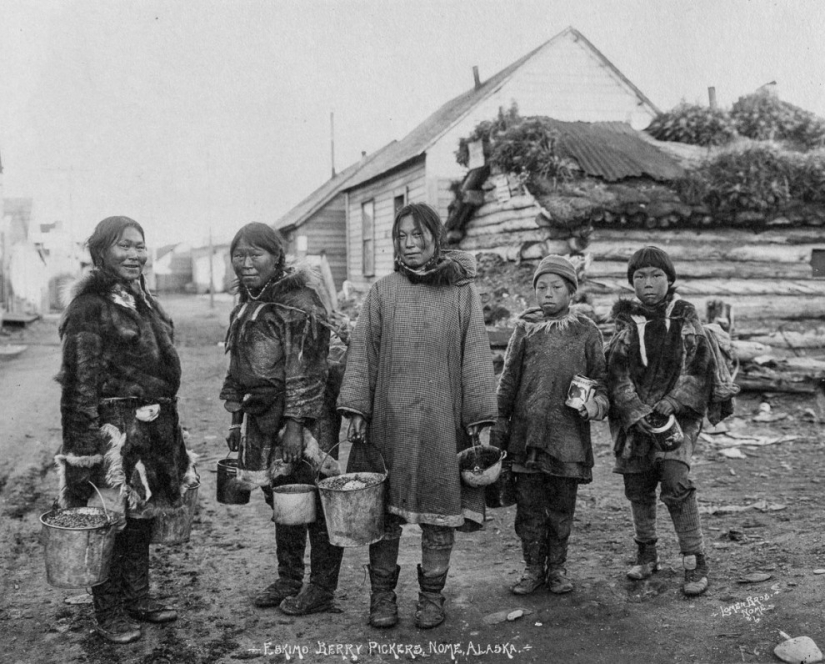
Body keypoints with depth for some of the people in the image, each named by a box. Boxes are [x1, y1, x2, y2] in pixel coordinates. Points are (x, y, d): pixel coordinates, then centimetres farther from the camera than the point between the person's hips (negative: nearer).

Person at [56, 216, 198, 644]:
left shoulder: (143, 301, 14)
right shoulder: (89, 307, -11)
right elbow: (80, 384, -15)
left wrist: (167, 428, 22)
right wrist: (85, 445, -19)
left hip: (153, 427, 8)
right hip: (113, 427, -8)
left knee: (142, 516, 16)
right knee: (111, 520, 1)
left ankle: (137, 597, 31)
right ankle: (109, 613, 14)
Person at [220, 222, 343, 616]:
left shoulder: (298, 304, -13)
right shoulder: (246, 305, 13)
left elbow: (305, 371, -17)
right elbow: (239, 368, 19)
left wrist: (295, 424, -20)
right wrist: (237, 418, 16)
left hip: (303, 419, -8)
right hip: (262, 419, 8)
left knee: (314, 503, 0)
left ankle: (322, 589, 11)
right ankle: (288, 580, 28)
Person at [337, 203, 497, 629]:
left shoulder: (462, 293, 3)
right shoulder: (382, 292, 6)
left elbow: (475, 356, 1)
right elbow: (362, 351, 4)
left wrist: (479, 416, -5)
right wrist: (356, 409, -5)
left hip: (442, 421, 0)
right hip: (389, 418, 1)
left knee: (440, 511, 6)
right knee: (384, 511, 6)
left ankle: (432, 595, 21)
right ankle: (382, 595, 19)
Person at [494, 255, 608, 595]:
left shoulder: (587, 332, 4)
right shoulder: (525, 329, 6)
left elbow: (600, 378, 9)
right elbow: (508, 379, 9)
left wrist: (596, 403, -12)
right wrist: (499, 422, 5)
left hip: (568, 436, -1)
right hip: (526, 433, 1)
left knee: (562, 508, 9)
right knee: (529, 506, 6)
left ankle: (557, 567, 25)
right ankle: (533, 567, 20)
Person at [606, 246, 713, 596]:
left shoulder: (685, 318, 2)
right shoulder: (627, 321, 5)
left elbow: (699, 369, -4)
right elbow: (616, 373, -3)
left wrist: (669, 406, -15)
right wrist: (636, 413, -16)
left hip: (676, 414, -3)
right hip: (633, 418, 3)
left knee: (676, 485, -15)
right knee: (638, 488, 9)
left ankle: (695, 563, -4)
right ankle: (646, 554, 28)